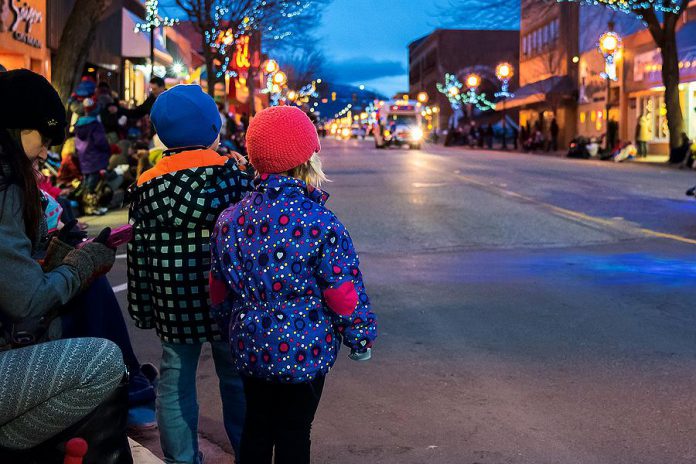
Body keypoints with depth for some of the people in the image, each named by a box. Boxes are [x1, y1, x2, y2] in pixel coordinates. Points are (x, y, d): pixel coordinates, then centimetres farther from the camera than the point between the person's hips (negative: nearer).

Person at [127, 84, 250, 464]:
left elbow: (139, 252, 0)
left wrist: (142, 308, 8)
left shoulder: (148, 186, -1)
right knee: (237, 377, 13)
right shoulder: (234, 173, -8)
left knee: (175, 380, 12)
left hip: (174, 304, 2)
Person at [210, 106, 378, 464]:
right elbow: (344, 293, -14)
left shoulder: (229, 220, -2)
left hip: (249, 347, 5)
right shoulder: (320, 223, -20)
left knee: (256, 425, 19)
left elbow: (219, 290, 9)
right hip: (304, 352, -5)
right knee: (293, 433, 8)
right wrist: (361, 338, 1)